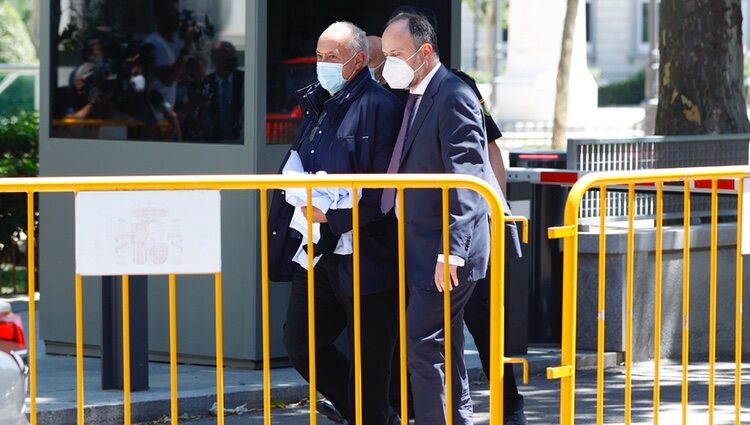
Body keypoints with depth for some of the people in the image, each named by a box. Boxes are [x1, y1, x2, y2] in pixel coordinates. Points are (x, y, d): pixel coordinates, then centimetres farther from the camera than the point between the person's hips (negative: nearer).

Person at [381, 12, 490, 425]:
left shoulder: (453, 97, -15)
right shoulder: (417, 97, 14)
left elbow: (464, 178, -21)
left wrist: (451, 251, -25)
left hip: (447, 251, -9)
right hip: (426, 250, 9)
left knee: (422, 345, -11)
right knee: (444, 349, 12)